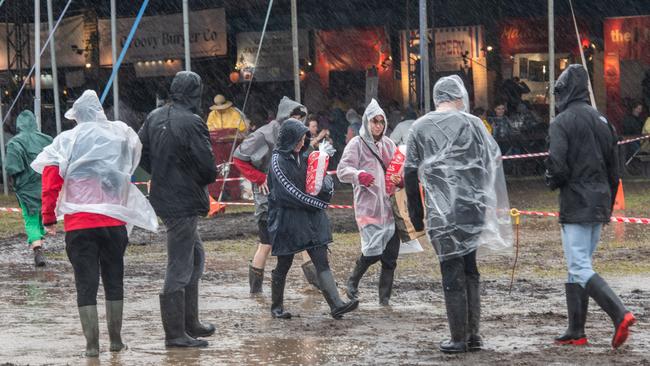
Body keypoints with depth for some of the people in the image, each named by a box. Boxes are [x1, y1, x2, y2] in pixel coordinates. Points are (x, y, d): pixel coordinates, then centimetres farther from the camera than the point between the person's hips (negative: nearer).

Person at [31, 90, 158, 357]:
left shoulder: (67, 141, -4)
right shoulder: (121, 135, 3)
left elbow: (51, 181, -6)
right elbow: (130, 168, 18)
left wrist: (49, 217, 2)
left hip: (78, 223, -2)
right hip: (114, 221, 2)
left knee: (86, 285, 2)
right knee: (114, 281, 14)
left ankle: (92, 344, -1)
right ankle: (116, 340, 16)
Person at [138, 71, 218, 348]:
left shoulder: (155, 117, 5)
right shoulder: (192, 123, -19)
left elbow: (141, 152, 12)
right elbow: (208, 169, -19)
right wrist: (203, 181, 3)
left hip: (163, 197, 9)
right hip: (184, 203, -9)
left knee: (196, 257, 21)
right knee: (179, 268, -3)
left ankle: (190, 323, 28)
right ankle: (175, 333, 2)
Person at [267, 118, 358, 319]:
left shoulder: (303, 157, 11)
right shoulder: (278, 161, -10)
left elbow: (324, 176, 17)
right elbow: (289, 192, -17)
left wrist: (326, 187, -7)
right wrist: (319, 203, -12)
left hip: (310, 219, 6)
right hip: (287, 219, -6)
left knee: (322, 262, -5)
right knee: (284, 265, 5)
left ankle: (336, 305, -15)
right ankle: (276, 307, 20)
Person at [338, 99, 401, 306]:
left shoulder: (388, 144, 15)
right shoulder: (357, 144, -2)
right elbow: (343, 170, -9)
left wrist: (400, 179, 1)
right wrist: (359, 175, -29)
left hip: (389, 205, 6)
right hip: (368, 206, -6)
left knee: (390, 254, 3)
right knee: (373, 250, -13)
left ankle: (385, 297, 11)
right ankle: (352, 282, 13)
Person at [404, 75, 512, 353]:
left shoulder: (420, 128, 3)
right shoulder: (471, 123, 3)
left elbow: (410, 172, 2)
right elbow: (493, 161, 1)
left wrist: (416, 213, 10)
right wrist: (492, 203, 10)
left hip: (441, 212, -2)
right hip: (472, 208, 2)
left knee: (452, 273, 2)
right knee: (469, 270, 14)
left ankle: (459, 339, 2)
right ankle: (473, 335, 13)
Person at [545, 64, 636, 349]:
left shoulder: (562, 122, -11)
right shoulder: (602, 121, 12)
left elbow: (557, 165, -19)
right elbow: (614, 168, 14)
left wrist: (552, 182, 3)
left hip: (576, 205, -8)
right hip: (600, 204, 8)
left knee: (580, 269, -9)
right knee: (578, 266, 15)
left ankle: (620, 314, -25)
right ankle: (576, 331, 15)